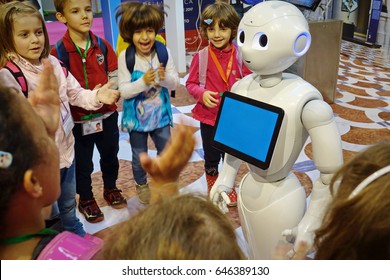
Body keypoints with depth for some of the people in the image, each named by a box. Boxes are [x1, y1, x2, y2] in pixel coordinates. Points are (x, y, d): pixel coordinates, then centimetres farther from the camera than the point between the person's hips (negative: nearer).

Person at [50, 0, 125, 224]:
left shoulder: (103, 46, -2)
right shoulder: (57, 51, -13)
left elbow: (114, 77, 3)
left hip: (107, 114, 4)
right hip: (78, 119, -3)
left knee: (110, 155, 21)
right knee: (83, 163, 13)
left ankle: (110, 189, 45)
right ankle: (86, 199, 36)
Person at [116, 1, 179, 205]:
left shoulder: (164, 53, -11)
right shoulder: (125, 57, -17)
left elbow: (175, 83, -6)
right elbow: (124, 91, -17)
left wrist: (165, 78, -28)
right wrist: (143, 82, -33)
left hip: (160, 114, 2)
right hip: (136, 117, -2)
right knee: (139, 156, 16)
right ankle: (141, 184, 43)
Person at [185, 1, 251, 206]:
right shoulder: (200, 57, -13)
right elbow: (190, 84, -3)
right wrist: (202, 94, -22)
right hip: (208, 116, -1)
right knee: (211, 157, 17)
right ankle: (212, 189, 43)